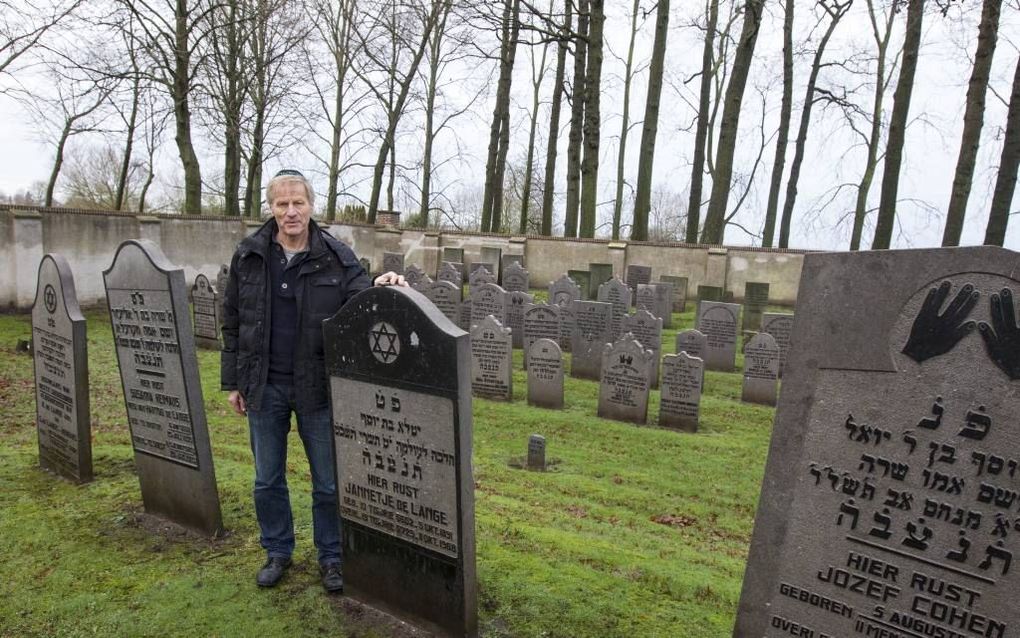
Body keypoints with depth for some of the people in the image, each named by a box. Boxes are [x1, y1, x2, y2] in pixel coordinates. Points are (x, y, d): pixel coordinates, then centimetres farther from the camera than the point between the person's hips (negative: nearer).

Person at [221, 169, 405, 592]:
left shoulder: (336, 258, -5)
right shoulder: (248, 256, 2)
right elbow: (232, 322, 7)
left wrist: (381, 288, -31)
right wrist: (233, 382, 7)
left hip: (316, 387, -2)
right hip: (264, 387, 2)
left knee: (328, 482, 9)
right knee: (267, 480, 16)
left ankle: (331, 557, 29)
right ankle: (277, 552, 37)